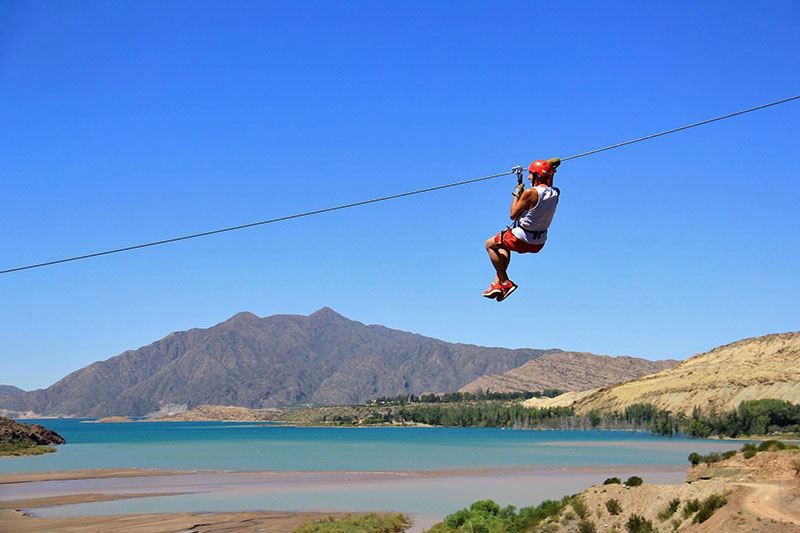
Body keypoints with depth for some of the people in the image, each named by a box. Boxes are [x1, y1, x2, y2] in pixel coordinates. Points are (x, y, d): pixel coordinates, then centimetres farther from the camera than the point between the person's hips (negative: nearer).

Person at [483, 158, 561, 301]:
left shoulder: (530, 193, -25)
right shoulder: (555, 193, -5)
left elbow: (513, 215, -15)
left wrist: (517, 193, -5)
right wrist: (551, 167, 22)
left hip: (522, 240, -7)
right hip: (540, 243, 8)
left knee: (490, 244, 18)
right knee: (504, 246, 35)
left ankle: (505, 283, 13)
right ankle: (498, 283, 30)